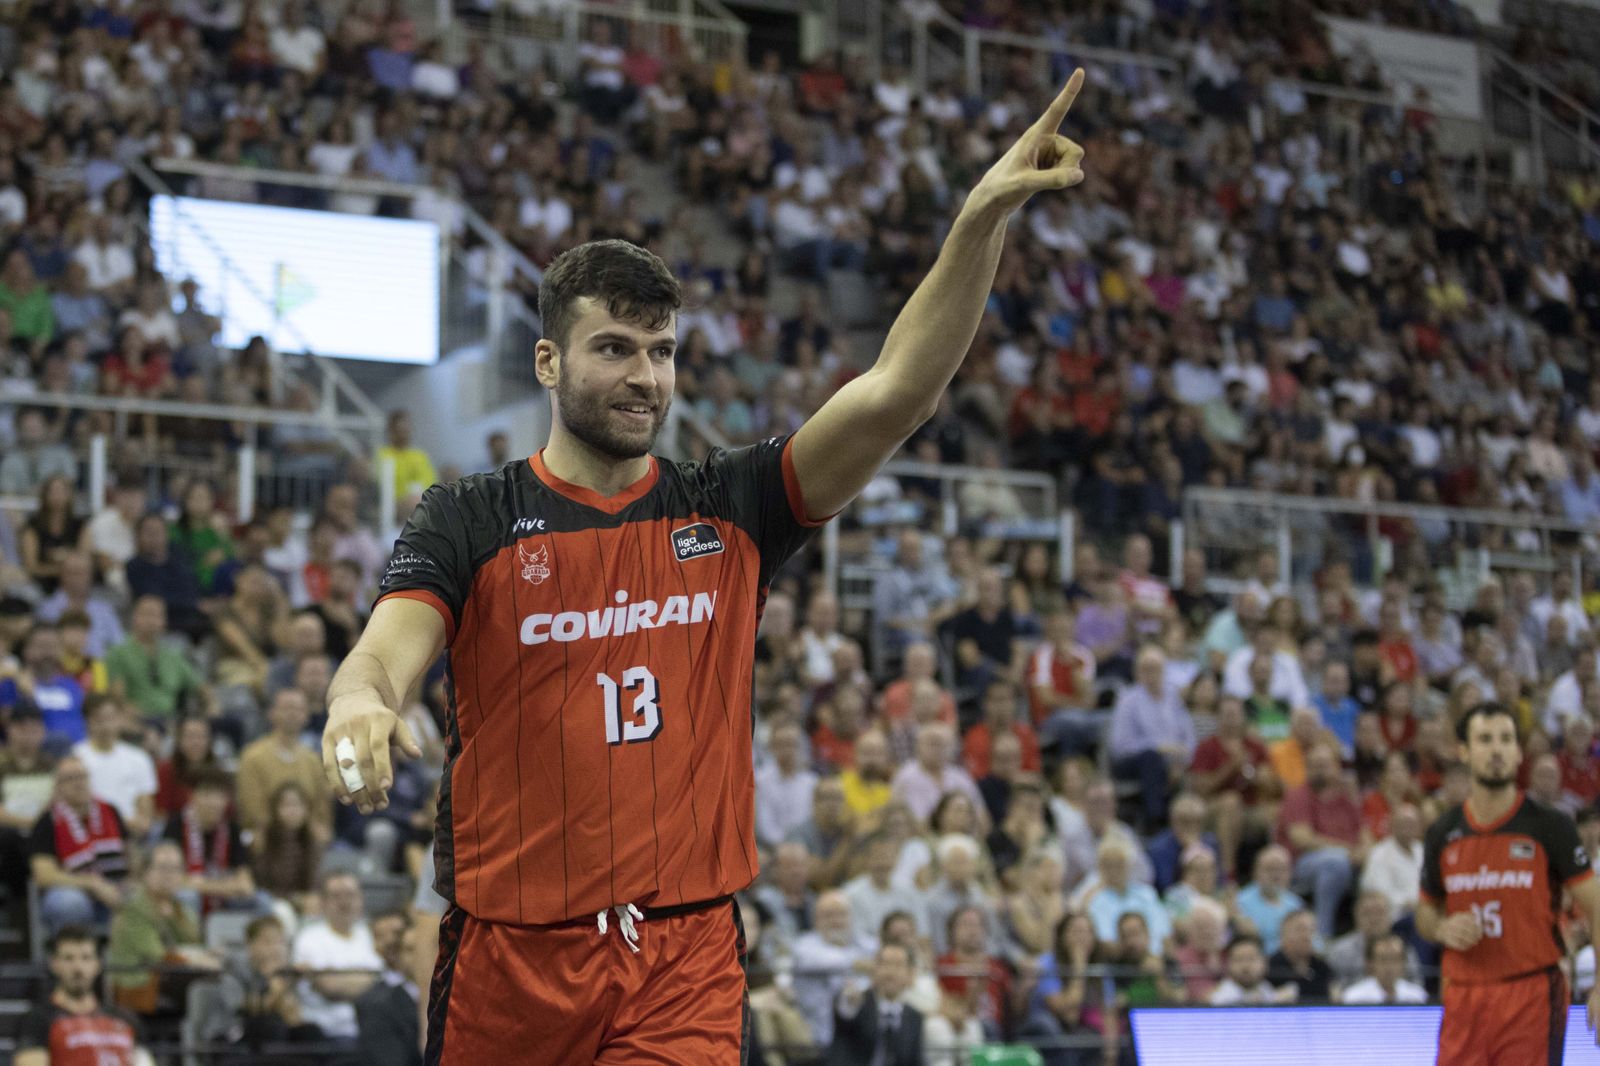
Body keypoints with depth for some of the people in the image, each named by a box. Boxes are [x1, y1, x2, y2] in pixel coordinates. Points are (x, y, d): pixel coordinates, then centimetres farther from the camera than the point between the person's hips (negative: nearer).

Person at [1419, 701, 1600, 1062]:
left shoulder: (1549, 826, -2)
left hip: (1532, 995, -3)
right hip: (1464, 999, 3)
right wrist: (1443, 930, -4)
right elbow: (1426, 911, 21)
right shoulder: (1442, 833, 9)